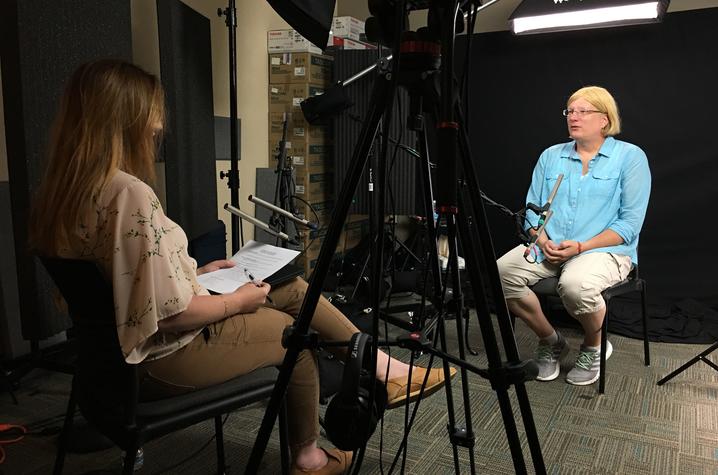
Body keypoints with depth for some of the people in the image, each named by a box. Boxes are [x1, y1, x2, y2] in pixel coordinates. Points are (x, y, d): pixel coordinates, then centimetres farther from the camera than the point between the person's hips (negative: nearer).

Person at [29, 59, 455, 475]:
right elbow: (172, 311, -27)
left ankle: (377, 363, 19)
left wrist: (195, 273, 11)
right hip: (165, 355, -9)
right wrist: (238, 301, -10)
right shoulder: (130, 194, -28)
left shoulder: (66, 188, 2)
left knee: (292, 288, 11)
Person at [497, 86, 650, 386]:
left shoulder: (631, 157, 1)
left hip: (605, 250, -4)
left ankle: (594, 347, -1)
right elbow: (533, 209, 11)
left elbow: (630, 222, -6)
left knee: (575, 283, -38)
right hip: (548, 248, 4)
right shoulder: (550, 156, 14)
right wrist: (544, 242, -10)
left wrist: (581, 246, -18)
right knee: (501, 272, -24)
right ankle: (550, 341, 1)